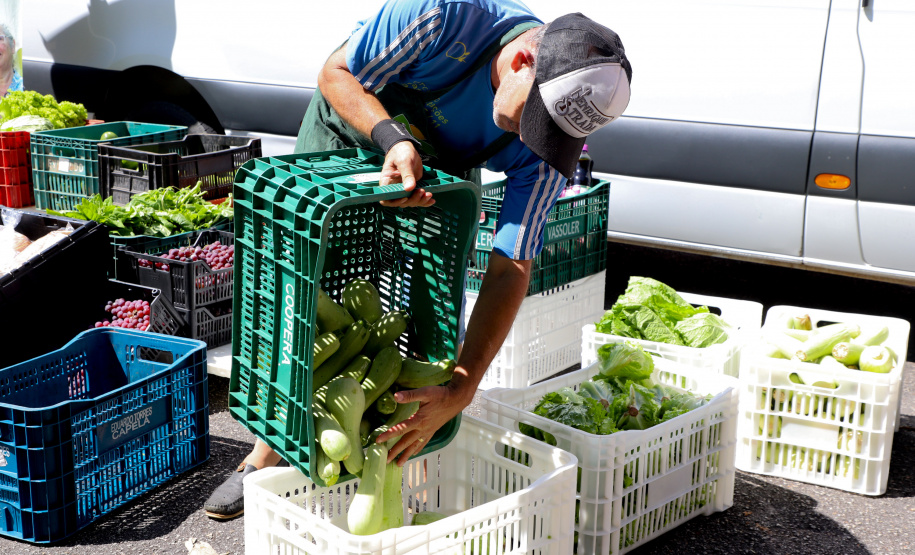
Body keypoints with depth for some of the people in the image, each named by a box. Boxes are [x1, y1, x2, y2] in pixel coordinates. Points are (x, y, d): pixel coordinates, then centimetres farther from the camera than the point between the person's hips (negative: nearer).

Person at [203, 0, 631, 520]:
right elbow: (335, 74, -25)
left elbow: (511, 270, -32)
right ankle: (267, 458, 13)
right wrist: (396, 139, -44)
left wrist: (460, 392, -41)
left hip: (437, 169, 2)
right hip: (347, 127, -1)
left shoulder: (545, 151, -30)